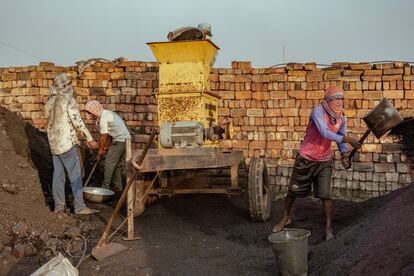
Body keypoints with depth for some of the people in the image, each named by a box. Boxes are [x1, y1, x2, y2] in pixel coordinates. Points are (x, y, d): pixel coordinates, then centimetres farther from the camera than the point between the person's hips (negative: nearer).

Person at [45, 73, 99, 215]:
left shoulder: (50, 101, 11)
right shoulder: (68, 100, -12)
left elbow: (51, 121, 15)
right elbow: (78, 121, -17)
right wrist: (90, 139, -11)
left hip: (54, 142, 8)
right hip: (66, 142, -8)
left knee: (58, 175, 10)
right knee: (75, 174, -4)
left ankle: (58, 206, 13)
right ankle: (79, 206, -3)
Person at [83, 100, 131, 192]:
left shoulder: (103, 118, -14)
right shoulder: (107, 113, 16)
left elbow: (103, 137, -12)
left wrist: (100, 152, -2)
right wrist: (105, 148, 14)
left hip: (119, 141, -10)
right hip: (126, 139, 10)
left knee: (109, 164, -5)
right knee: (117, 164, 15)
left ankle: (105, 187, -2)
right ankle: (118, 187, 20)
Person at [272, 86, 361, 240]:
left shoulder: (341, 118, -5)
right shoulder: (318, 111, -23)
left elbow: (340, 137, 9)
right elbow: (325, 133, -35)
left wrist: (344, 154, -7)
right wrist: (347, 139, -42)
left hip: (324, 161, 3)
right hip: (305, 159, -3)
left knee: (325, 195, -7)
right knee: (293, 191, 12)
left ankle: (328, 227, 8)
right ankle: (285, 219, 34)